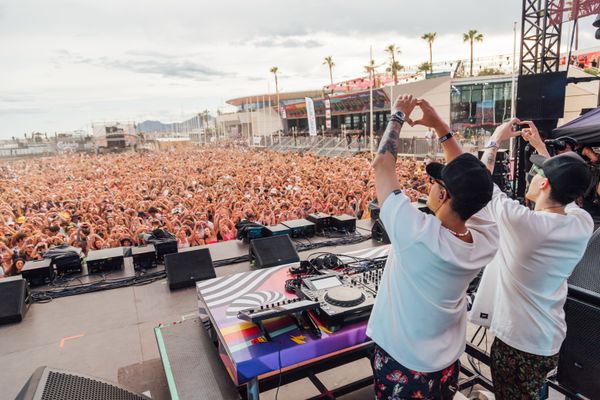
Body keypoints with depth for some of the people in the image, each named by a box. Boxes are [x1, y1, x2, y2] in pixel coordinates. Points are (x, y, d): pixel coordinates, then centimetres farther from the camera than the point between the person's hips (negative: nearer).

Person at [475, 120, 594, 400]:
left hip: (515, 340, -5)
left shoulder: (520, 221, -29)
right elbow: (564, 189, 12)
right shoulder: (584, 224, -12)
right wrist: (539, 145, 16)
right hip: (551, 342, 5)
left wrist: (496, 139, 2)